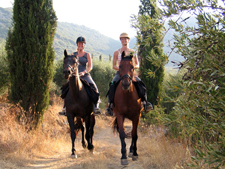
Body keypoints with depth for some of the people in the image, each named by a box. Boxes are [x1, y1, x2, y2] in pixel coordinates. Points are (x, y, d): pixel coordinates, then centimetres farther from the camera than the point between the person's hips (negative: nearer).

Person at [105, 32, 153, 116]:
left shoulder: (133, 52, 12)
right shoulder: (117, 52, 10)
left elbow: (137, 65, 13)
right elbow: (114, 66, 8)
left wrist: (132, 67, -10)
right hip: (120, 73, -1)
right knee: (112, 84, -29)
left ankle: (145, 102, -17)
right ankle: (110, 105, -25)